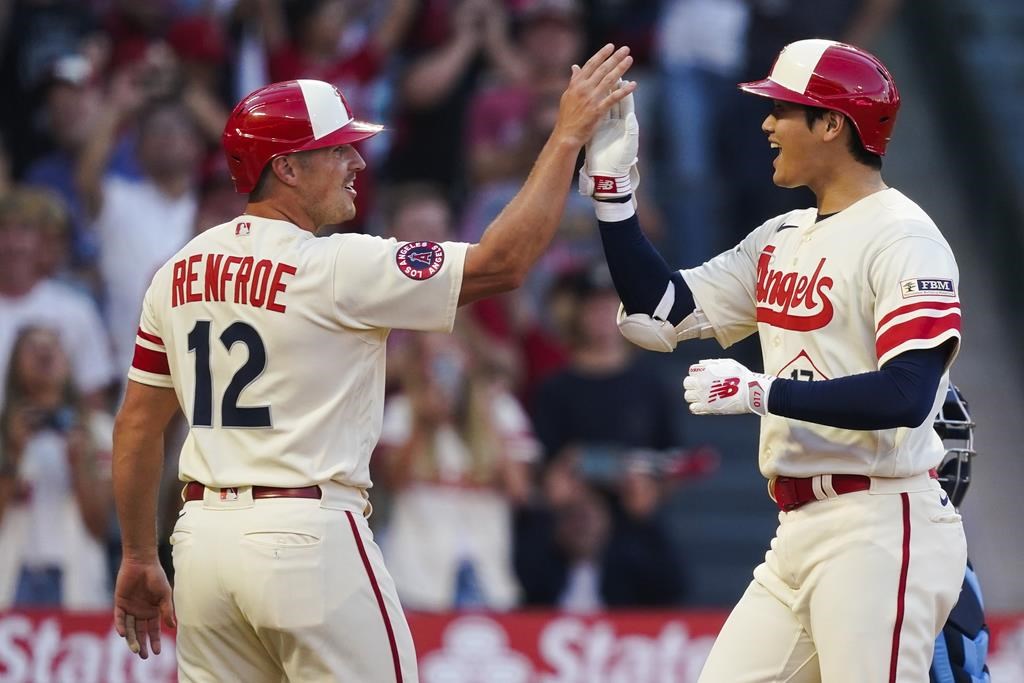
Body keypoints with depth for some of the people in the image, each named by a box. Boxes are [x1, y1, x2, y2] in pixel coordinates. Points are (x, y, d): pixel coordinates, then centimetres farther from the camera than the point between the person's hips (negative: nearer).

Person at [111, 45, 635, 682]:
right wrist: (568, 135, -4)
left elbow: (137, 426, 15)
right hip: (308, 535, -7)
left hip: (203, 535, 7)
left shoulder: (179, 271, 10)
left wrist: (139, 558, 24)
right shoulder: (337, 266, -11)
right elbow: (502, 263, -11)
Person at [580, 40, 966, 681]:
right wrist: (612, 184, 10)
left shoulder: (903, 239, -11)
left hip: (881, 531, -9)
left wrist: (759, 392, -19)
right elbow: (658, 313, 17)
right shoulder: (782, 238, 16)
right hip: (800, 533, 9)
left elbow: (905, 397, -22)